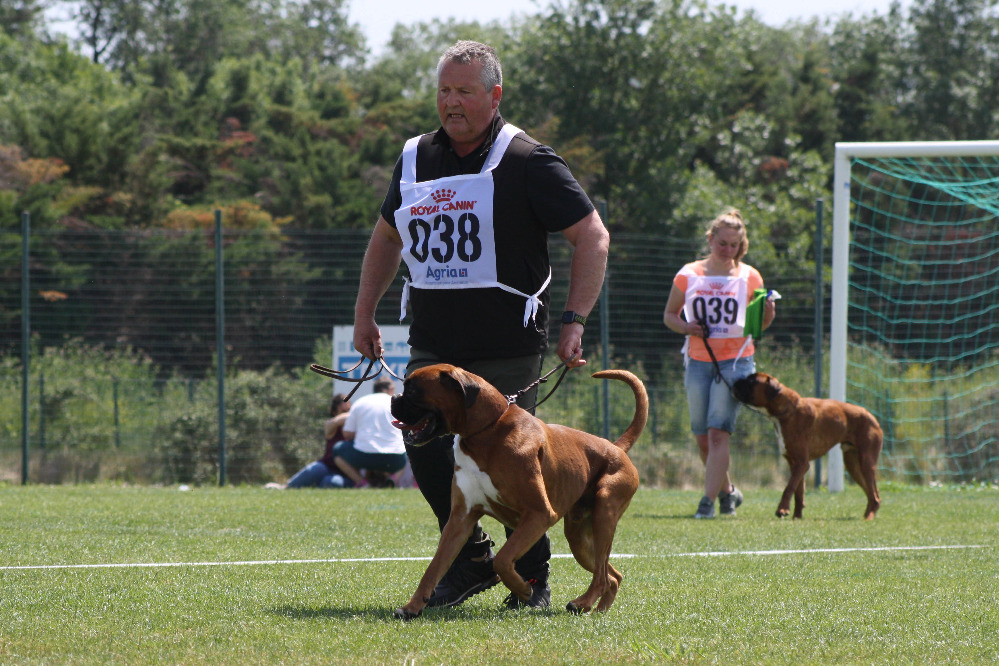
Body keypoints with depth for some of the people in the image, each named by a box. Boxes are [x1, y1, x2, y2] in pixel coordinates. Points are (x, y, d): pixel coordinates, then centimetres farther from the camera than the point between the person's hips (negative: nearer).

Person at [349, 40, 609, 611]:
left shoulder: (526, 162, -7)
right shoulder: (416, 158, 10)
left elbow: (593, 237, -7)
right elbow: (387, 238, 25)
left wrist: (575, 322, -14)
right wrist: (365, 314, 19)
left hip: (508, 347, -5)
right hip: (433, 344, 5)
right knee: (423, 443, -6)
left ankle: (534, 578, 15)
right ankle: (472, 558, 12)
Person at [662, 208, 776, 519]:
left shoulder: (749, 277, 3)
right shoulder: (689, 275, 5)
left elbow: (759, 323, 9)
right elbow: (669, 315, 13)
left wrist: (767, 315, -13)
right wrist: (685, 327, -8)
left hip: (735, 361, -3)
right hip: (698, 362, 3)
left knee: (718, 432, -16)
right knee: (703, 437, 8)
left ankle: (709, 500, -19)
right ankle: (727, 490, 30)